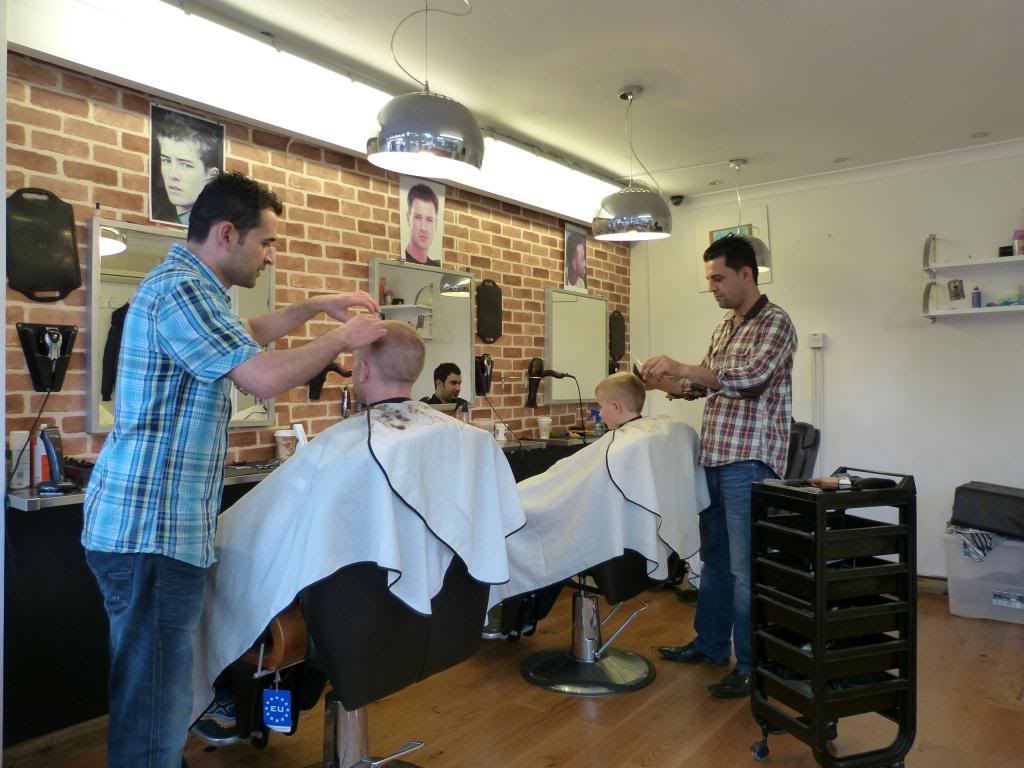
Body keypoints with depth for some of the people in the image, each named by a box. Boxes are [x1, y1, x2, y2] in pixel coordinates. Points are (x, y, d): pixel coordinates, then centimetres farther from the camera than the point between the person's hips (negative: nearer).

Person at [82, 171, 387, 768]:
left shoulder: (190, 286, 17)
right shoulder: (180, 288, -17)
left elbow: (247, 334, 33)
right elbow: (266, 376, -26)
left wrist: (317, 307, 22)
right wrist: (342, 339, -10)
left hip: (160, 522, 11)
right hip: (153, 527, -11)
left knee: (156, 690, 20)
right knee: (155, 701, -4)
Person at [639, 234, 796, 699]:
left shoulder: (775, 322, -8)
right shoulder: (724, 327, 17)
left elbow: (751, 377, -24)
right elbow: (702, 386, 20)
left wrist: (682, 368, -26)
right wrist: (663, 382, 2)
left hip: (750, 461, -8)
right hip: (714, 457, 8)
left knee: (745, 567, -1)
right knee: (715, 557, 17)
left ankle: (752, 665, 13)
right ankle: (710, 644, 31)